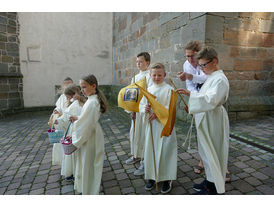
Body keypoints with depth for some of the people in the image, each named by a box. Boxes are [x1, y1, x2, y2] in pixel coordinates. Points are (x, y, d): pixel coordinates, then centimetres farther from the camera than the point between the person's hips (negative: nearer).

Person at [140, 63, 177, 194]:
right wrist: (145, 108, -12)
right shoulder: (148, 90, 10)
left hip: (165, 124, -5)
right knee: (150, 150, 12)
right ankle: (152, 176, 30)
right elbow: (141, 104, 10)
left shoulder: (169, 89, -7)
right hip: (151, 124, 5)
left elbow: (171, 107, -15)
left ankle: (167, 179, 20)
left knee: (165, 151, 1)